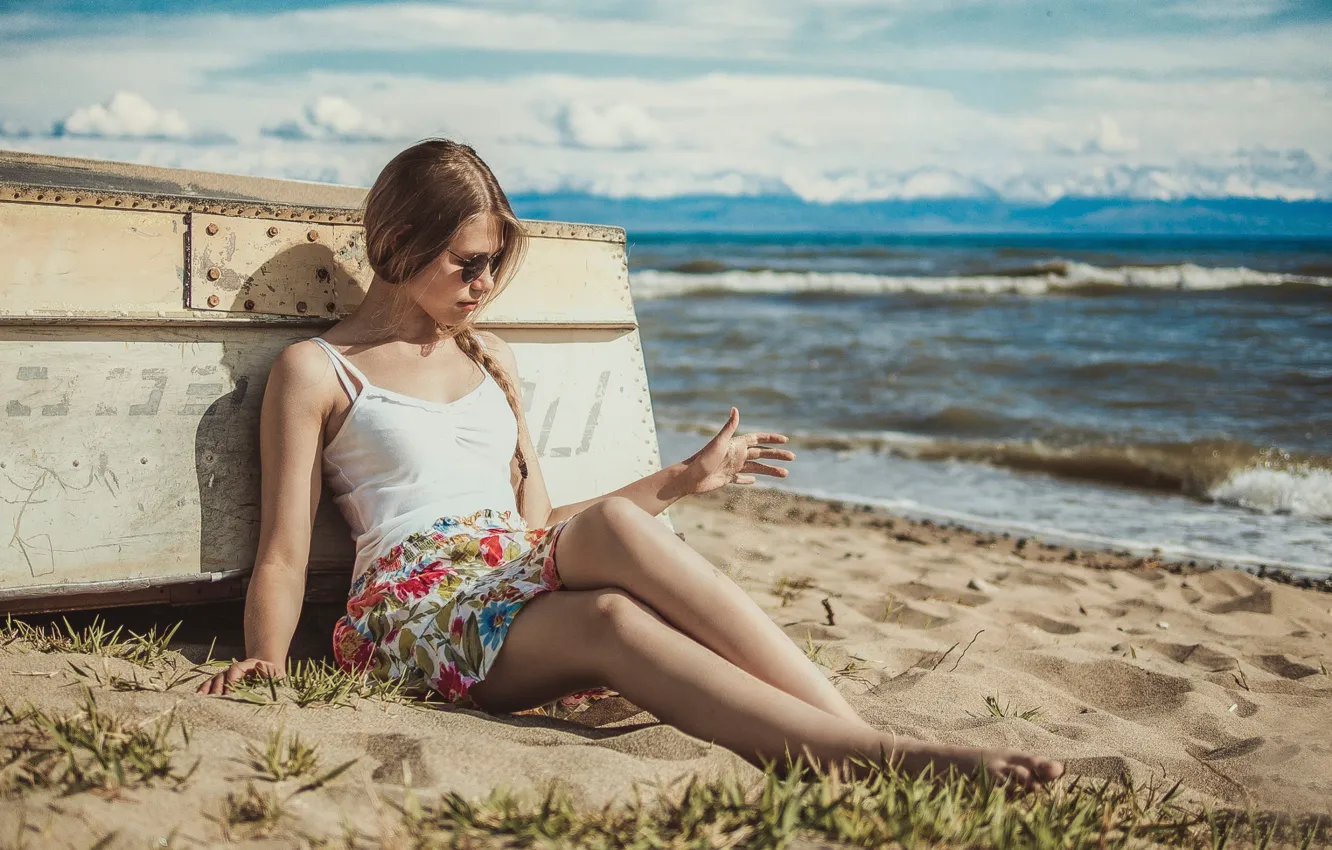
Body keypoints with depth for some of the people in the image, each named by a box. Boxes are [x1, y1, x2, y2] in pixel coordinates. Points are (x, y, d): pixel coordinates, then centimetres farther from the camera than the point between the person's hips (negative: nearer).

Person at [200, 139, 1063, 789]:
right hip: (417, 610, -4)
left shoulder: (492, 361, 24)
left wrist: (682, 479, 22)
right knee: (610, 621, -36)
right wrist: (266, 663, -18)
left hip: (523, 584, 4)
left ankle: (860, 740, -44)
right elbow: (284, 554, 1)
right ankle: (879, 754, -50)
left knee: (610, 524, -33)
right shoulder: (314, 372, 7)